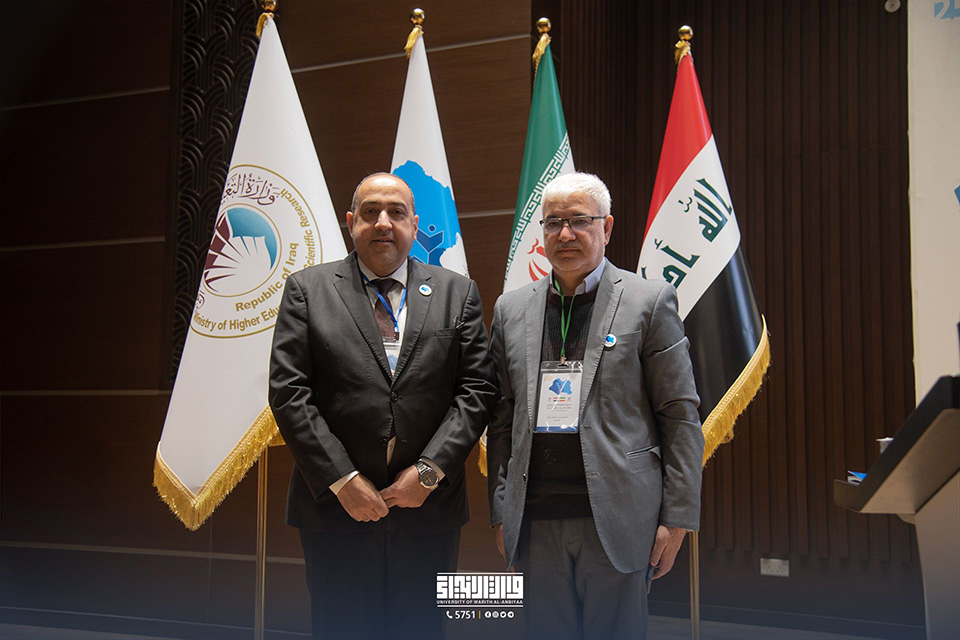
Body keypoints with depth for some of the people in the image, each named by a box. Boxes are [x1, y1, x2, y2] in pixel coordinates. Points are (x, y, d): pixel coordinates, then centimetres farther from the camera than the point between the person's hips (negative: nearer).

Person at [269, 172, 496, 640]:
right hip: (336, 511, -1)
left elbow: (477, 387, 1)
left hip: (430, 507, 1)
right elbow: (288, 393, -4)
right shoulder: (307, 289, 3)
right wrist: (342, 480, -10)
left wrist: (430, 470, -9)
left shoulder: (458, 293, 7)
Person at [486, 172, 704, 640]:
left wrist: (676, 519, -6)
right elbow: (501, 421, 13)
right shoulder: (510, 310, 12)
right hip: (536, 525, 3)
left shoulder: (649, 302, 1)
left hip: (618, 523, -3)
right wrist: (500, 514, 8)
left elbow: (680, 417, -1)